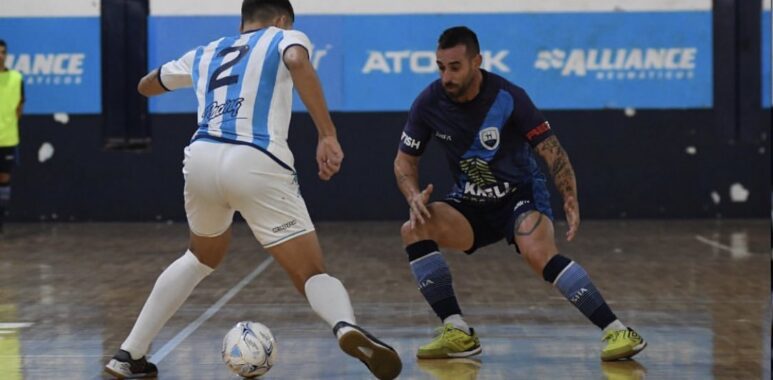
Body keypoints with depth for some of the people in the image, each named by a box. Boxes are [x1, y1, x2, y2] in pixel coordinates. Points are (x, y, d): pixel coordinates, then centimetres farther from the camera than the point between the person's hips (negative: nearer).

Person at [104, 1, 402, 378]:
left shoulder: (205, 54, 29)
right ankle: (347, 328, -36)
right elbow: (298, 61, -11)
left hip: (201, 159, 5)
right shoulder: (285, 38, 16)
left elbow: (145, 86, 46)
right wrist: (328, 135, -14)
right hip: (255, 163, -5)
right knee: (312, 274, -2)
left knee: (203, 257, 32)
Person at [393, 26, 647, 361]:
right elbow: (405, 161, 1)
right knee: (413, 230, -22)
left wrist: (570, 199, -30)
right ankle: (458, 333, -17)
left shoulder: (508, 98, -19)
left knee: (537, 252, -33)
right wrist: (415, 197, -20)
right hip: (470, 205, 4)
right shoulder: (429, 103, -10)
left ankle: (617, 331, -31)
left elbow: (553, 151, -15)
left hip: (521, 195, -4)